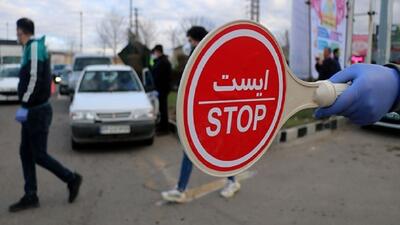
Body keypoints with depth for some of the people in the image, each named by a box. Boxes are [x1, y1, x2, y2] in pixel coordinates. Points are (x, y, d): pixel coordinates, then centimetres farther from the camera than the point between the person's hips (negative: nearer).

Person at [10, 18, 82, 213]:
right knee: (26, 153, 10)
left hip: (36, 111, -9)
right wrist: (26, 105, 12)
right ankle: (30, 196, 17)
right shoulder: (33, 47, 14)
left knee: (39, 155, -2)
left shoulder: (34, 46, -15)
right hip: (33, 110, 9)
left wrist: (24, 104, -20)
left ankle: (72, 179, 12)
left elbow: (35, 79, -24)